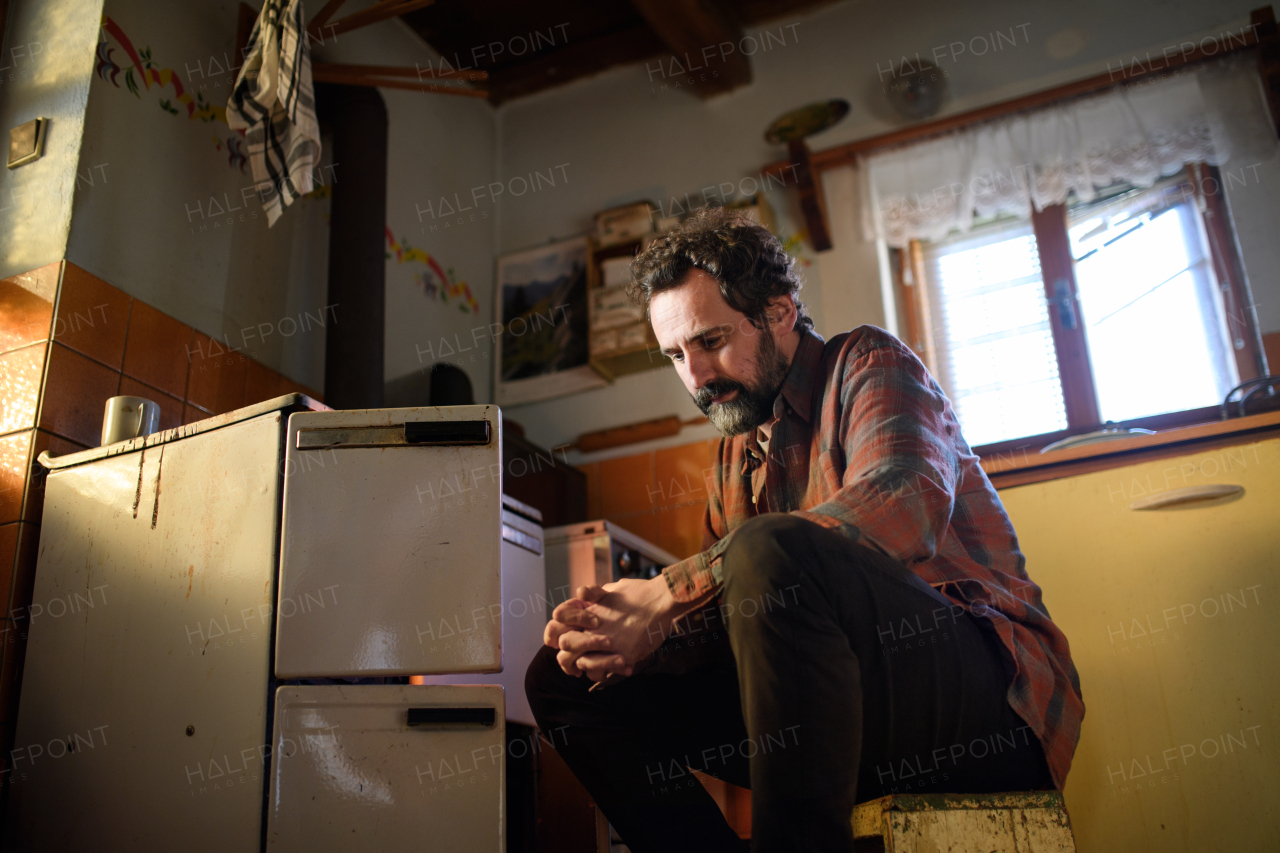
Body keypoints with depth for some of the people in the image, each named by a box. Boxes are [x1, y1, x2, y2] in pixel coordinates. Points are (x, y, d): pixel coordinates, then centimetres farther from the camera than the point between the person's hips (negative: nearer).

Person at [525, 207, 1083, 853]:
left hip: (989, 689, -7)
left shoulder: (867, 363, -2)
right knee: (561, 679, -1)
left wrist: (669, 593, -26)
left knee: (771, 551, -36)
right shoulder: (736, 460, 20)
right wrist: (629, 634, -12)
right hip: (847, 713, 7)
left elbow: (906, 507, -25)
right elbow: (723, 617, 13)